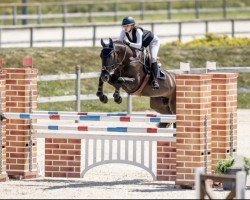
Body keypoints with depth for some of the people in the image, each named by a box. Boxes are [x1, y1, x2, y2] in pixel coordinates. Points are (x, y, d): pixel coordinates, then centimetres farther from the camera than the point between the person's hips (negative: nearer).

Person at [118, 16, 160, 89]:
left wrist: (129, 43, -62)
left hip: (153, 41, -7)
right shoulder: (123, 31, -26)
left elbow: (139, 45, -50)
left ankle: (155, 80, -16)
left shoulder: (138, 31, -42)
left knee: (153, 58, -22)